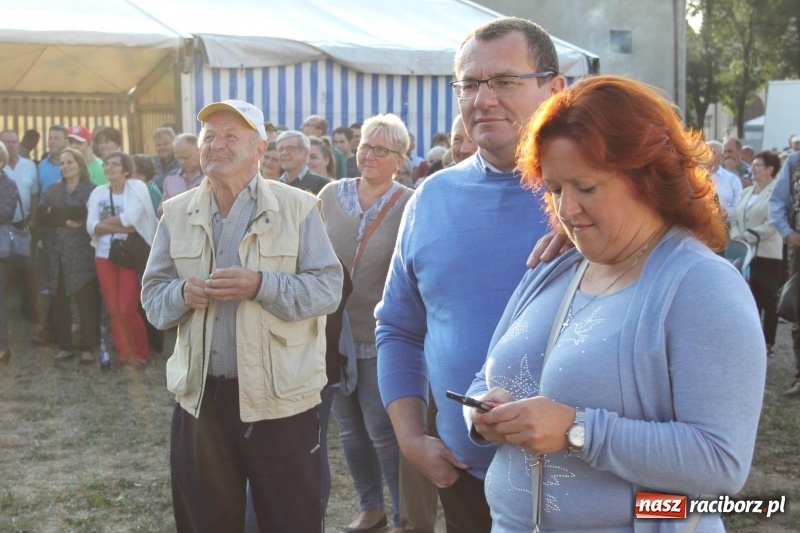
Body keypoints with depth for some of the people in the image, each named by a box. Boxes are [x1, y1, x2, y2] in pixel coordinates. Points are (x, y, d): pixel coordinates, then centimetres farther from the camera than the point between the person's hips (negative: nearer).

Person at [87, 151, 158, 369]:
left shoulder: (137, 188, -6)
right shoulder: (98, 192, 6)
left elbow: (130, 218, -19)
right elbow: (91, 226, -5)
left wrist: (105, 223, -5)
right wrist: (120, 227, -17)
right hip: (105, 256, 4)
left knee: (127, 309, -6)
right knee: (113, 309, 6)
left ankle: (141, 353, 11)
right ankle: (124, 352, 17)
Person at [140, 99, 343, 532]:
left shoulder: (297, 207, -4)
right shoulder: (177, 213, 8)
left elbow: (328, 288, -9)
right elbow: (152, 295, 8)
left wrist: (261, 285, -23)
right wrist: (182, 294, -15)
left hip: (280, 397, -3)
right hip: (200, 396, 4)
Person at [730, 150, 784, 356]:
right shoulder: (747, 192, 17)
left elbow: (772, 224, -16)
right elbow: (736, 218, 14)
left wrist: (747, 236, -18)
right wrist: (735, 236, -5)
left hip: (768, 253, -6)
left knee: (768, 300, 1)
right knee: (751, 298, 8)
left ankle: (768, 342, 9)